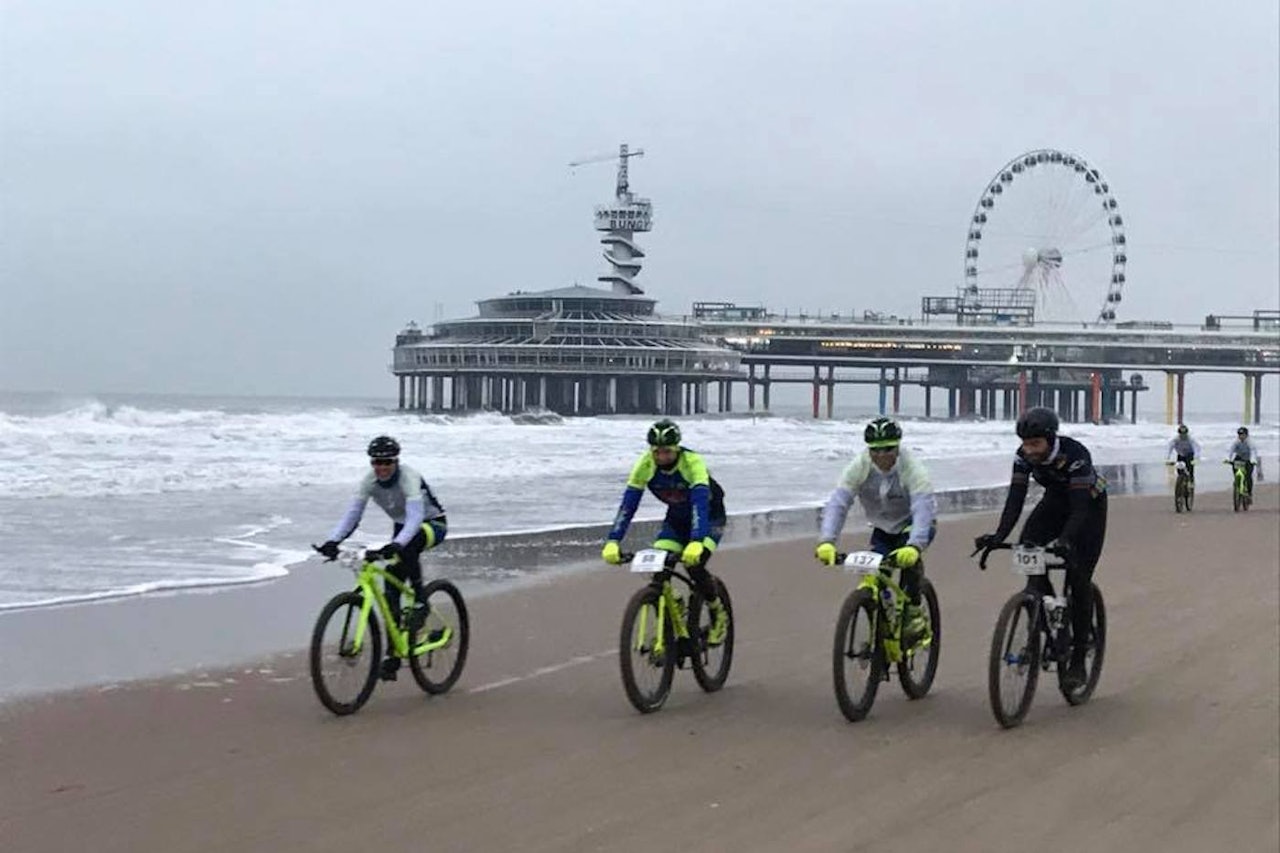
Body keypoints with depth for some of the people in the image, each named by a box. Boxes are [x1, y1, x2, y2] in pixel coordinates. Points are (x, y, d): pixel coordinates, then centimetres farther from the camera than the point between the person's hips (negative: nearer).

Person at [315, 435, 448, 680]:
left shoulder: (408, 477, -31)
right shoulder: (370, 481, -15)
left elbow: (415, 516, -43)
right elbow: (352, 514, -20)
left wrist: (396, 545, -59)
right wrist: (333, 541, -37)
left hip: (433, 524, -6)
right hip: (403, 528, 6)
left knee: (407, 547, -40)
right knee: (390, 591, -7)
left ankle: (421, 602, -21)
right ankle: (392, 655, 0)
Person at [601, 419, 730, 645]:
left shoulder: (692, 463, -33)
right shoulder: (645, 465, -22)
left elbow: (700, 504, -44)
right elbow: (628, 504, -25)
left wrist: (696, 543, -59)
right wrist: (613, 542, -37)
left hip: (709, 515, -4)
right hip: (677, 517, 4)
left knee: (694, 565, -26)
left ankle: (719, 615, 1)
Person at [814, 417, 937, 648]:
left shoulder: (911, 468, -31)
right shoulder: (859, 466, -23)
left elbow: (923, 509, -43)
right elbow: (837, 503, -30)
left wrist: (914, 546, -60)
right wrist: (826, 541, -46)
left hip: (914, 524, -3)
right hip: (883, 527, 3)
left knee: (908, 557, -34)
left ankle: (914, 612, -14)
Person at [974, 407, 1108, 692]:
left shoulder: (1075, 455, -35)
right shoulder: (1024, 456, -20)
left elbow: (1079, 508, -40)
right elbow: (1015, 499, -24)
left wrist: (1065, 540, -56)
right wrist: (998, 536, -39)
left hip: (1090, 505, -5)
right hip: (1056, 501, 5)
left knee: (1078, 578, -13)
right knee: (1027, 547, -22)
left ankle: (1078, 659, -4)